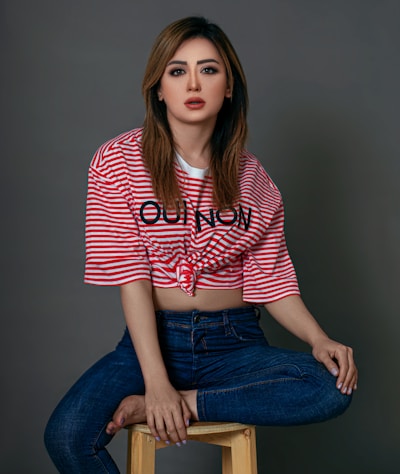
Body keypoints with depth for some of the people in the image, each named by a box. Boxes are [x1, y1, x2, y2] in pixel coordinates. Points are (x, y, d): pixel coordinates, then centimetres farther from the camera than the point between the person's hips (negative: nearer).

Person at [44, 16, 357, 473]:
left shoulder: (252, 178, 3)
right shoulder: (117, 162, -4)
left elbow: (271, 279, 3)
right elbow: (130, 277, -11)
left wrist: (318, 338, -15)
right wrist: (157, 381, -19)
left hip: (234, 343, 3)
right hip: (152, 338, -2)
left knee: (334, 387, -24)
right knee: (65, 437, -26)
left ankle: (155, 407, -15)